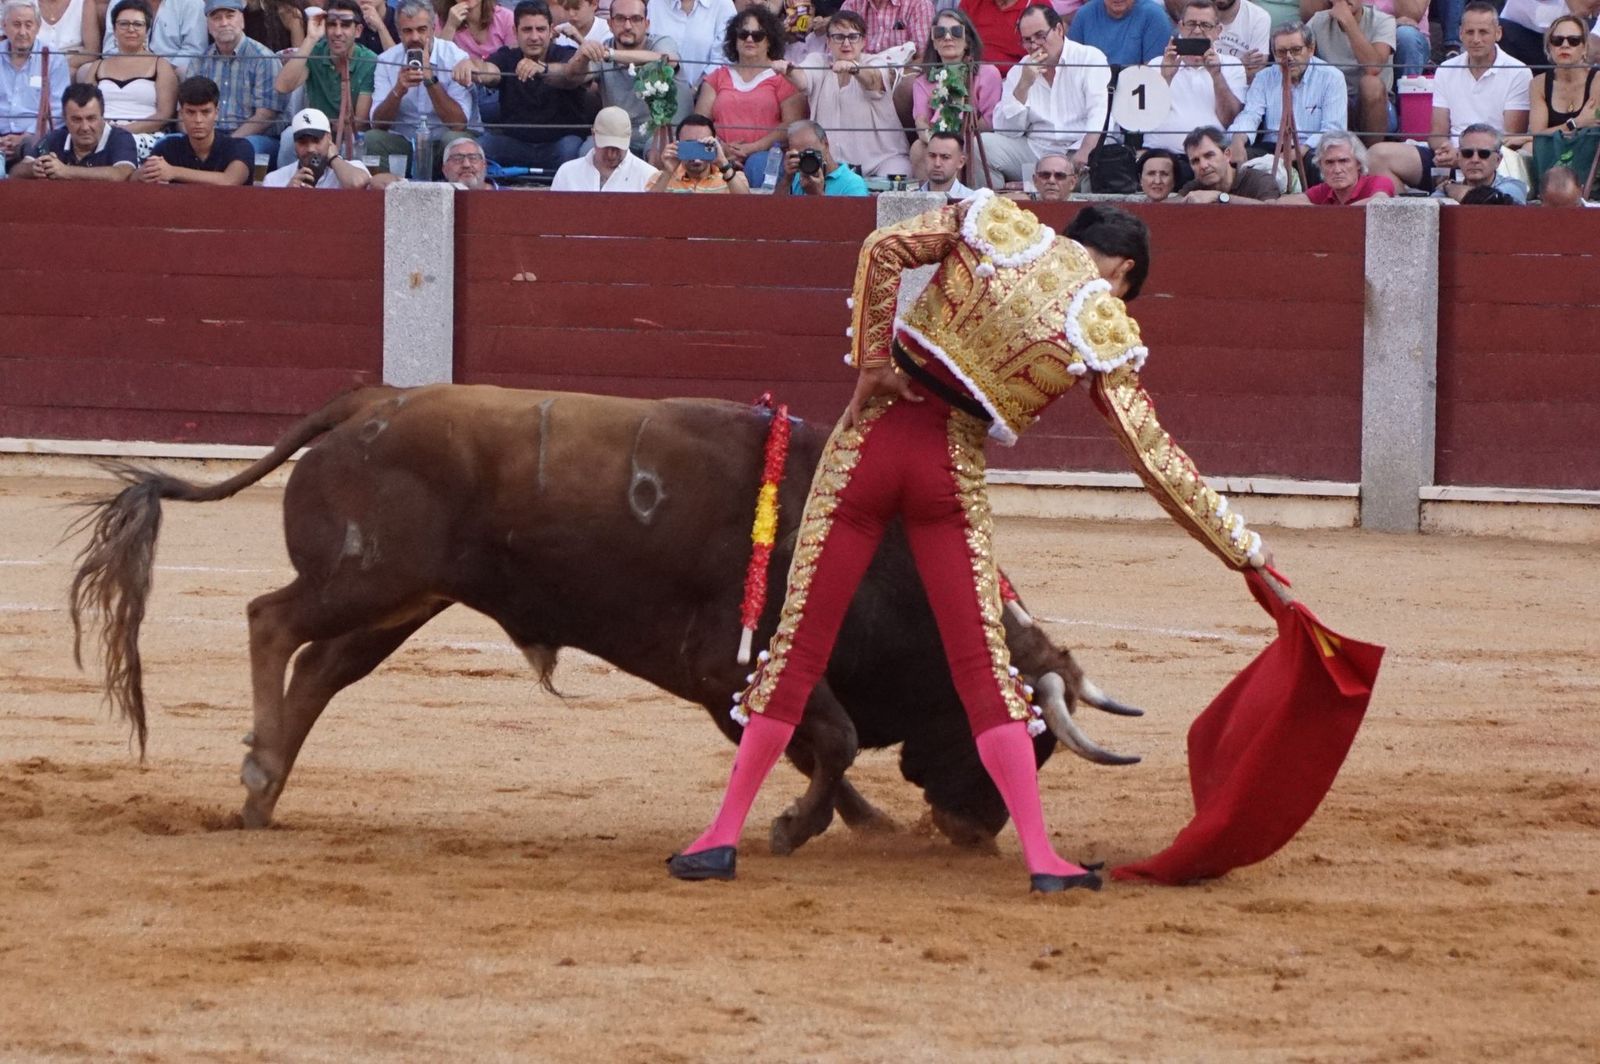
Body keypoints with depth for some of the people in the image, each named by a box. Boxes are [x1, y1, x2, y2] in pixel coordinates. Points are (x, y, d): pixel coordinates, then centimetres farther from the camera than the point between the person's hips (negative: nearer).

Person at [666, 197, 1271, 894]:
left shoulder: (995, 222, 4)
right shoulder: (1104, 332, -2)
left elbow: (883, 250, -5)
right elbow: (1153, 456, -2)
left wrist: (872, 361, 0)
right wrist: (1243, 548, 4)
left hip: (873, 434, 1)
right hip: (953, 470, -1)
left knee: (798, 645, 5)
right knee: (983, 666, 5)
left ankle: (723, 836, 7)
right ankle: (1041, 857, 0)